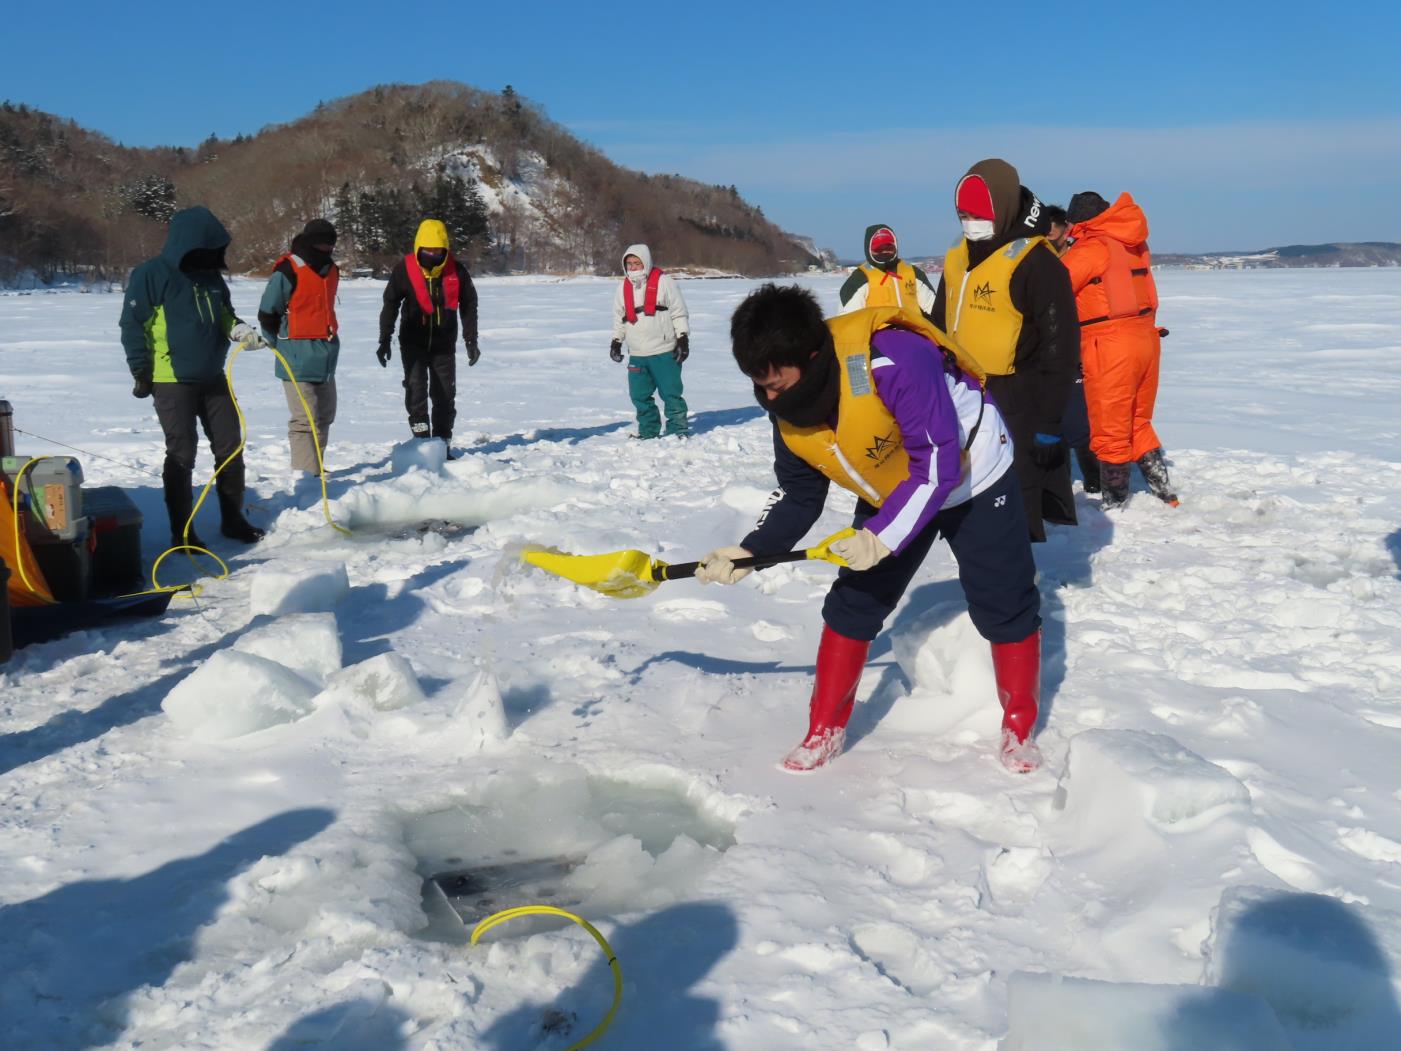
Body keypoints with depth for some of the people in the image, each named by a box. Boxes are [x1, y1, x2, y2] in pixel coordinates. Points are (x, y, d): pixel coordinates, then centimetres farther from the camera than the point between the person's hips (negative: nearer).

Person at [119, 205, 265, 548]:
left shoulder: (211, 276, 8)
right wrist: (141, 373, -13)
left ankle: (233, 519, 22)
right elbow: (132, 326, -11)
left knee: (230, 448, 9)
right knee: (182, 455, -2)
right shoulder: (150, 275, -12)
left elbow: (224, 316, 18)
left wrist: (241, 330, -5)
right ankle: (182, 532, 7)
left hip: (213, 379, 7)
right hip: (172, 382, -7)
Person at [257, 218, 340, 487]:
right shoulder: (288, 271, -12)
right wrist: (283, 346, 0)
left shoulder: (331, 270, 11)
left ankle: (314, 467, 27)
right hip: (298, 359, -8)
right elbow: (267, 314, -7)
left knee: (324, 415, 14)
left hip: (326, 357, 8)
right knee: (305, 418, -11)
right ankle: (302, 475, -9)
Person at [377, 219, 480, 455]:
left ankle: (442, 443, 13)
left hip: (444, 342, 2)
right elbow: (390, 304, 0)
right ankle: (421, 437, -9)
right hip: (413, 341, -2)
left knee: (445, 393, 4)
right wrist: (384, 340, -4)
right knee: (416, 386, -14)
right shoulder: (404, 269, -9)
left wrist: (471, 341, 4)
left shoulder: (456, 270, -5)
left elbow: (468, 306, 6)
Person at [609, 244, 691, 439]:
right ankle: (648, 431, 20)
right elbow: (619, 318, 21)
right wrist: (616, 342, 14)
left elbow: (679, 313, -2)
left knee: (671, 393, -3)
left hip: (665, 352, -5)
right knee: (639, 395, 6)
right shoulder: (623, 287, 11)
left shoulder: (663, 281, -4)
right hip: (637, 355, 5)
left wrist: (683, 340, -6)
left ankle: (678, 429, 9)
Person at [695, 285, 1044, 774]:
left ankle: (1019, 728, 18)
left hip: (974, 481, -5)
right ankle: (825, 729, 14)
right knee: (852, 602, 1)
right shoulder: (790, 405, -15)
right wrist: (750, 552, -14)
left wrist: (884, 537, -35)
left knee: (1004, 606, -1)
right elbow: (798, 495, -3)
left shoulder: (894, 361, -39)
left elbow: (937, 464, -35)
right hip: (890, 495, 6)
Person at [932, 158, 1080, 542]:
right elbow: (940, 329, 19)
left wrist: (1049, 423, -17)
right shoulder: (957, 258, 8)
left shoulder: (1036, 263, -15)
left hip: (1016, 410, -8)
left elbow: (1059, 349, -16)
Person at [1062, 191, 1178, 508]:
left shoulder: (1091, 248, -10)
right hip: (1146, 339, 8)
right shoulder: (1135, 246, 13)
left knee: (1110, 434, 3)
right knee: (1139, 425, 20)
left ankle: (1115, 506, 11)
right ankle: (1166, 495, 23)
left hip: (1110, 348, -8)